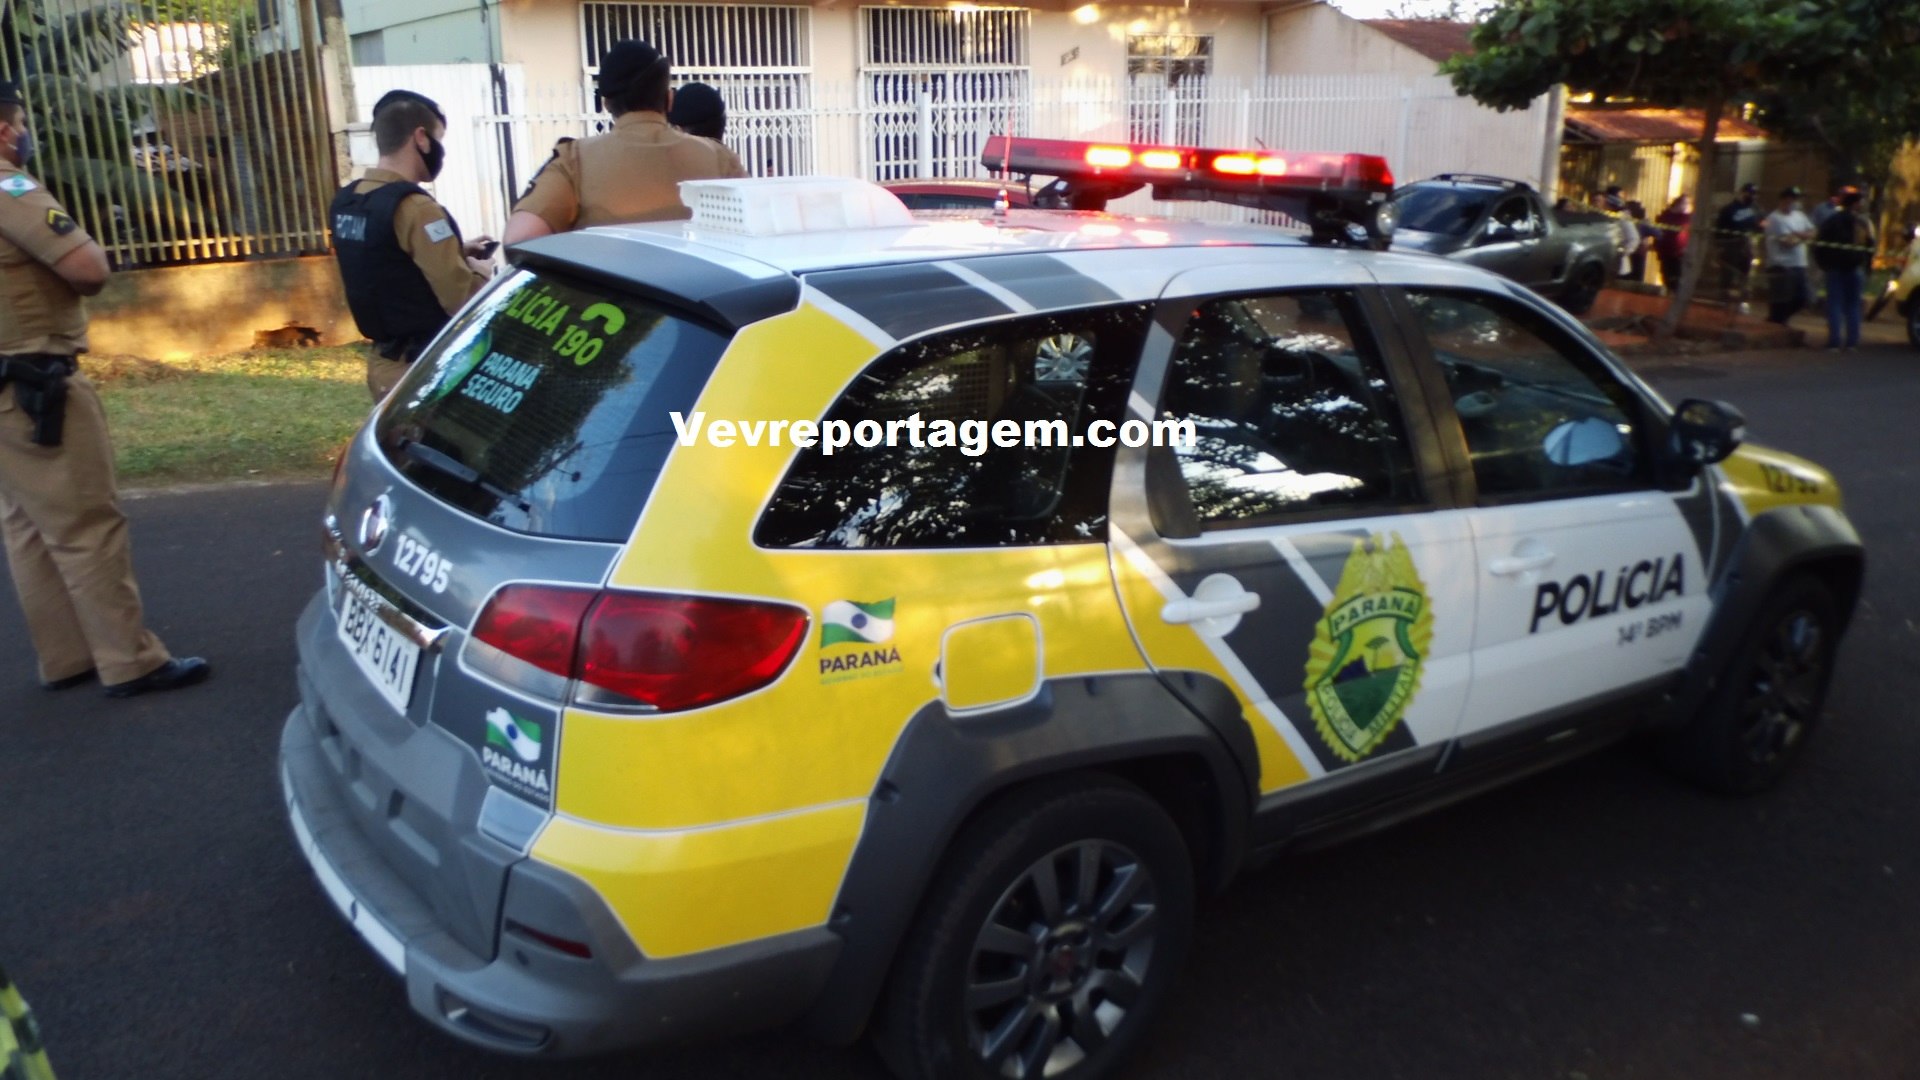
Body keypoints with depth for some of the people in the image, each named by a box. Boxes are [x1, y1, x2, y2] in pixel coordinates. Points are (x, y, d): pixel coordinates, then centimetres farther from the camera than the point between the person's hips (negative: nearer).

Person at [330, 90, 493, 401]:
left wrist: (456, 253, 15)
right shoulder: (416, 208, -20)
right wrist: (481, 274, -2)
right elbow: (462, 300, -22)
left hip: (384, 363, 9)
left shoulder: (346, 203, 8)